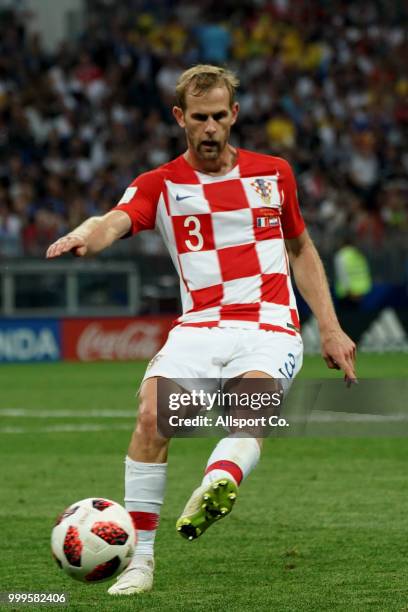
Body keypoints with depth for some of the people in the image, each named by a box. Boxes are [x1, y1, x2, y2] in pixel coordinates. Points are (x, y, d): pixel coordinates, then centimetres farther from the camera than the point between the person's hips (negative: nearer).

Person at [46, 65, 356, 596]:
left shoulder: (273, 173, 15)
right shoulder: (161, 185, 7)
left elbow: (300, 249, 27)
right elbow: (117, 220, -14)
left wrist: (330, 329, 18)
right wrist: (88, 234, -39)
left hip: (271, 327, 0)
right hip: (200, 327, 0)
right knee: (152, 412, -25)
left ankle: (218, 484, -62)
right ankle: (140, 559, -15)